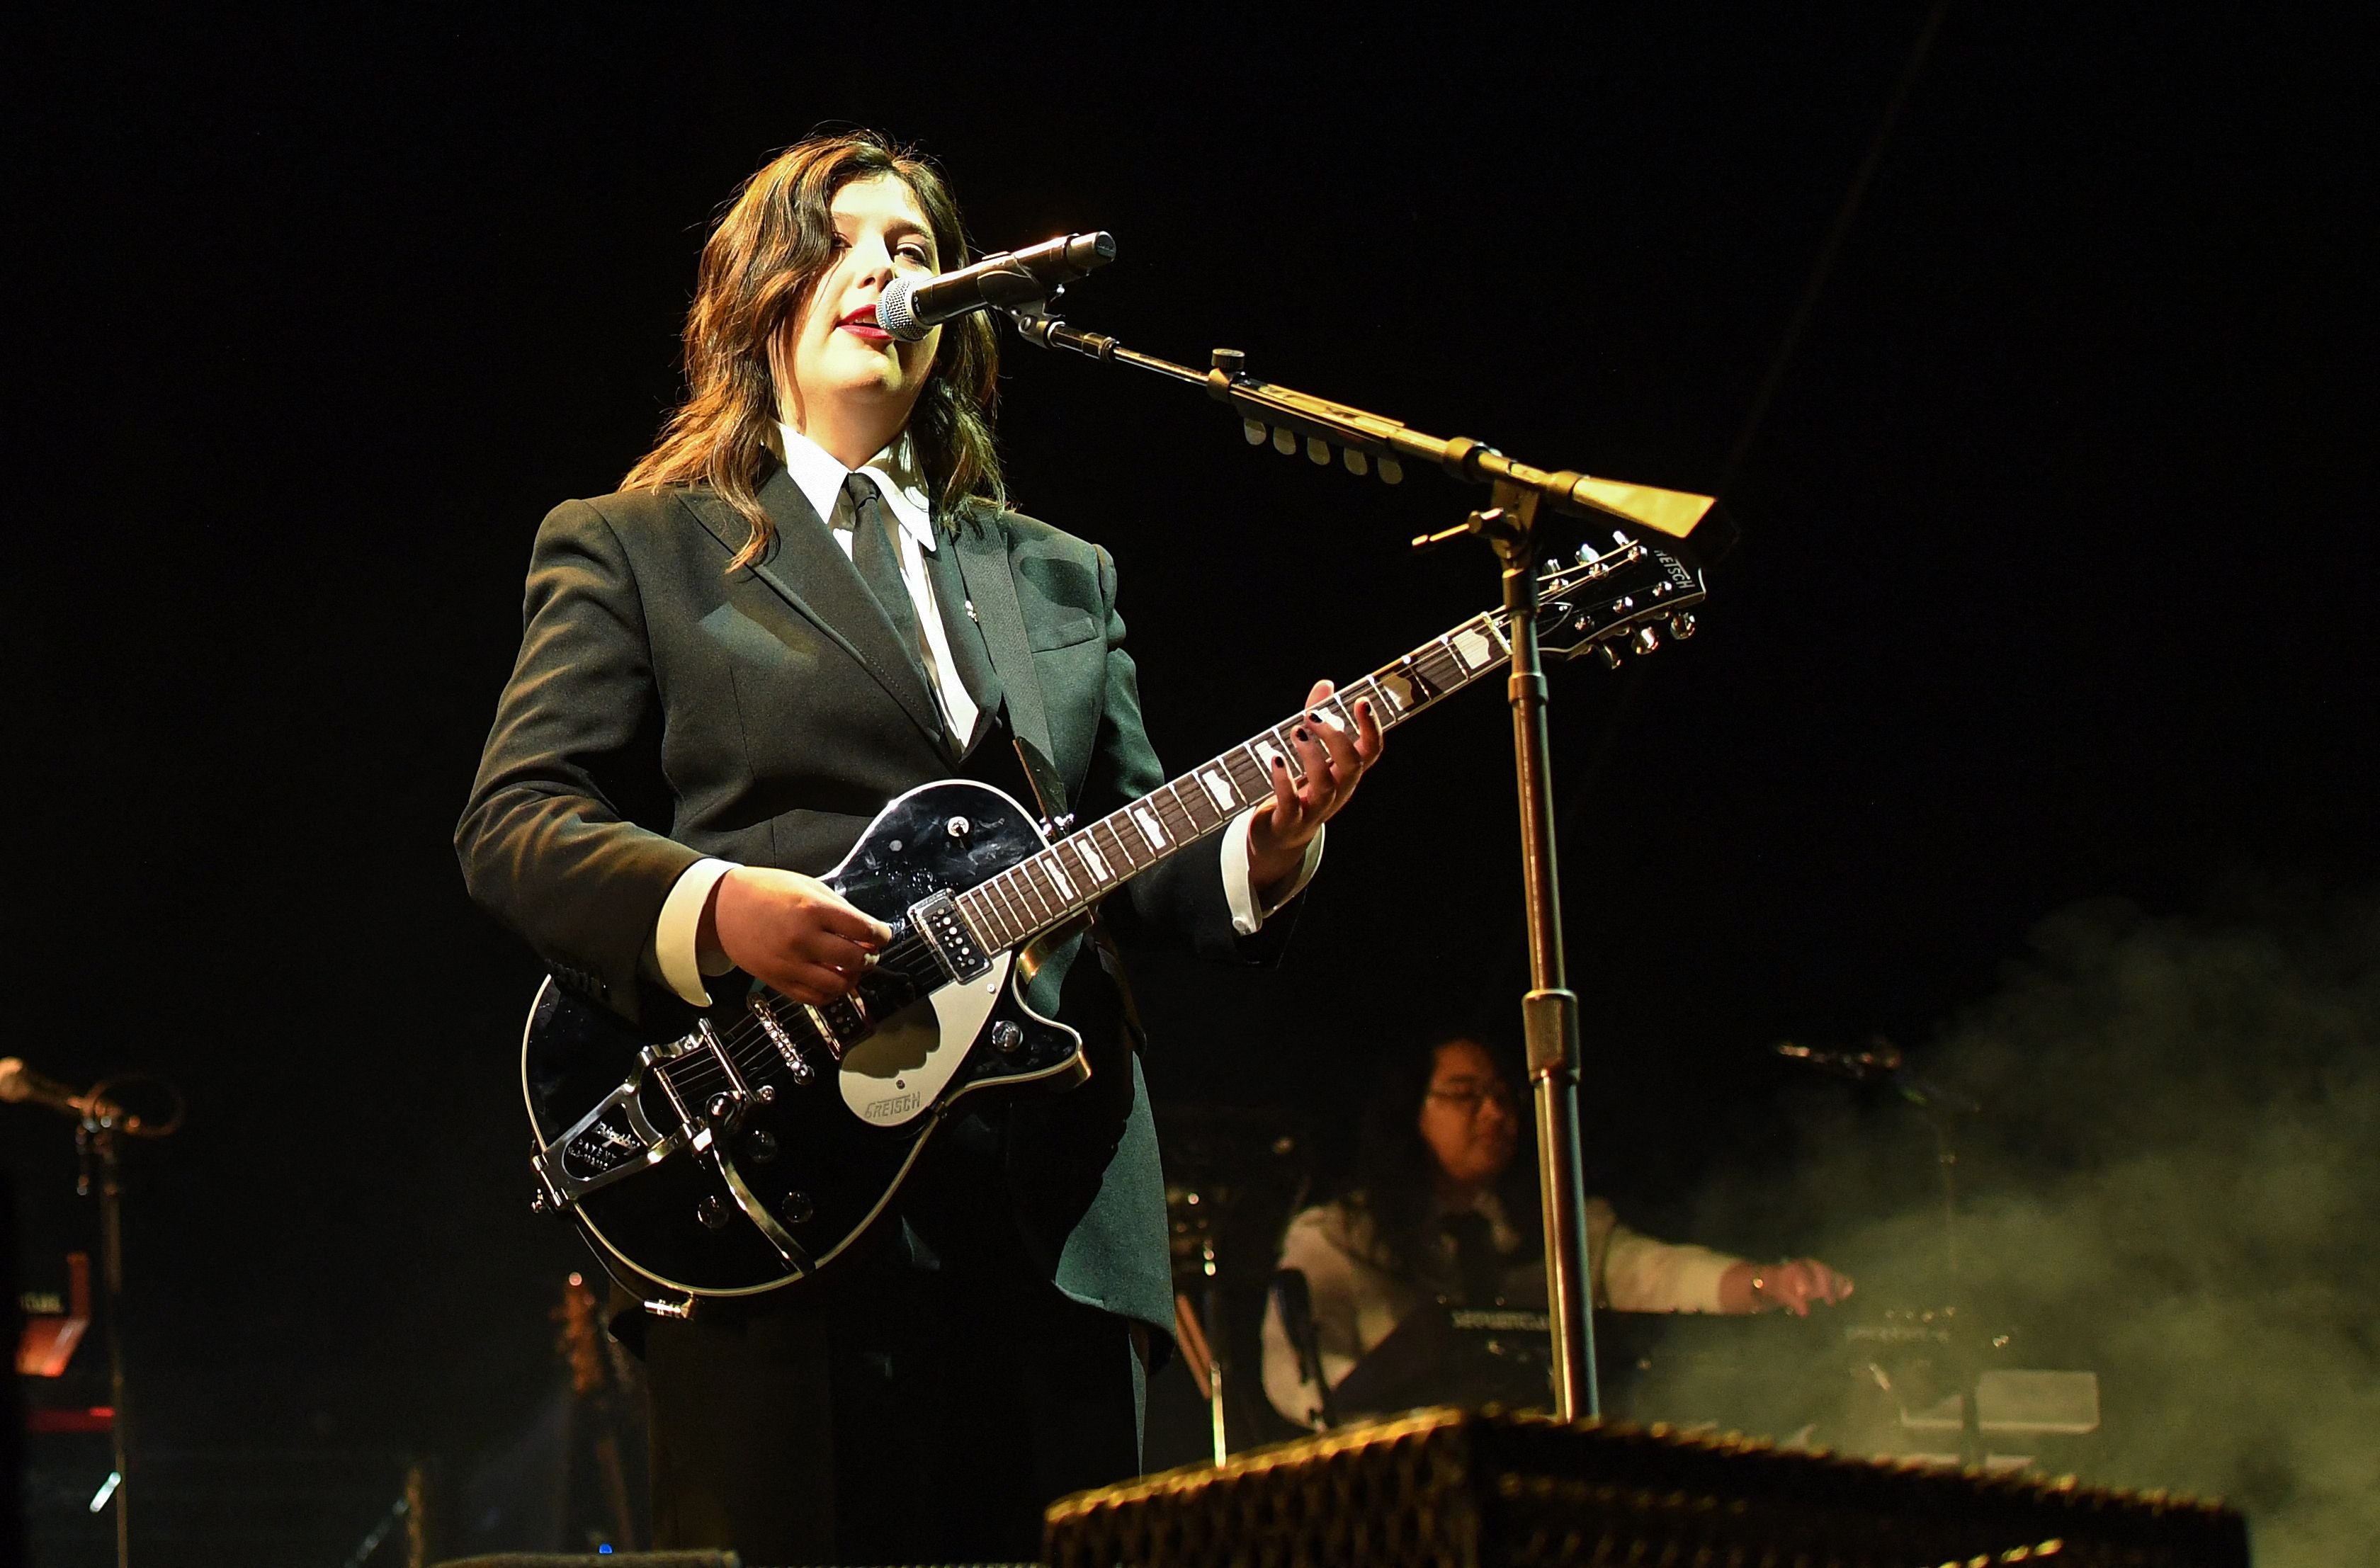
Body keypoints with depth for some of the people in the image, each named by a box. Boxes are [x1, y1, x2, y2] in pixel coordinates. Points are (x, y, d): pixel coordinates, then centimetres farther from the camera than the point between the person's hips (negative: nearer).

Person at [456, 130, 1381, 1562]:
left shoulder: (1059, 579, 24)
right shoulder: (635, 551, 10)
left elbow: (1144, 861, 19)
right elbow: (513, 822, -1)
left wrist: (1266, 839, -4)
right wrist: (718, 909, -19)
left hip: (1056, 1204, 4)